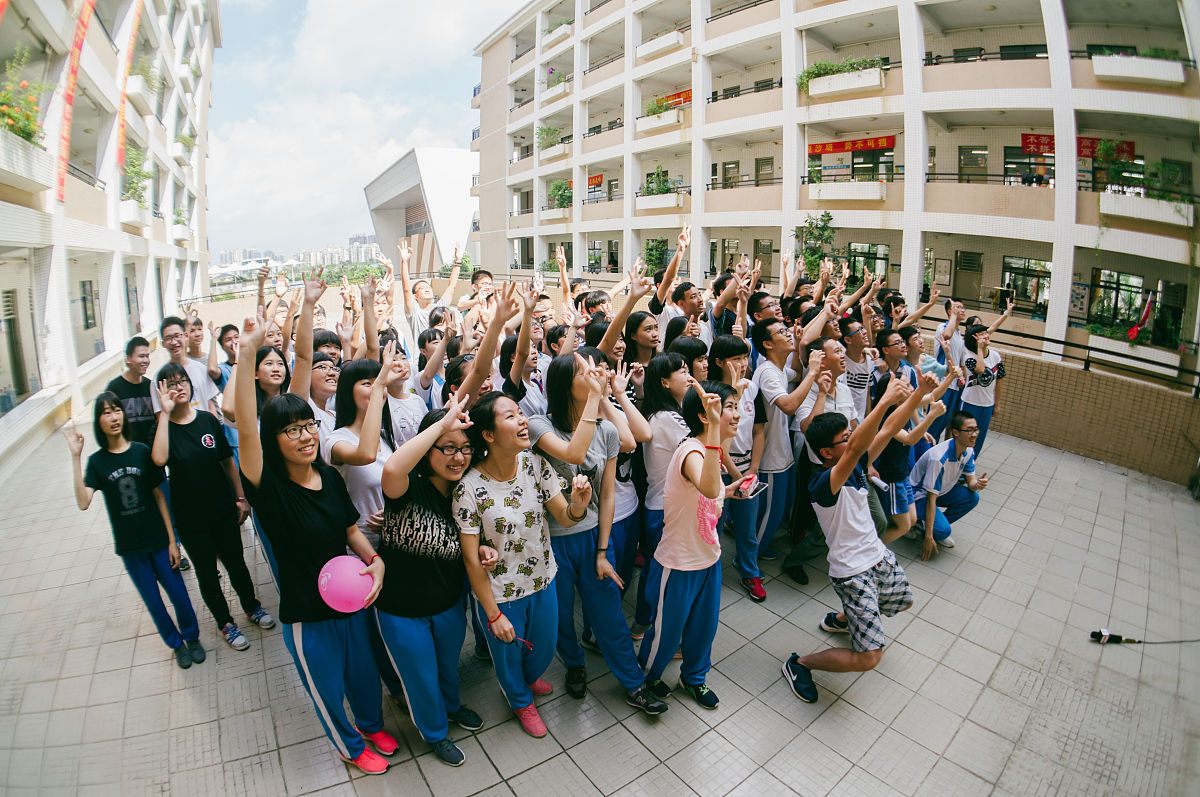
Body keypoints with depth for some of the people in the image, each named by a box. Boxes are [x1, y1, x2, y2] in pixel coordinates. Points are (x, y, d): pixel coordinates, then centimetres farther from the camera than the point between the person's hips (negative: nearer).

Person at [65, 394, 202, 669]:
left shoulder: (141, 451, -5)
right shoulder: (97, 461, -4)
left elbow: (159, 496, -2)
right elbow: (83, 502, -19)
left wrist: (172, 540, -3)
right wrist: (75, 457, -23)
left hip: (158, 540, -1)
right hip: (129, 546, 1)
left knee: (178, 594, 8)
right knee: (153, 601, 13)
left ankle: (192, 637, 32)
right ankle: (176, 644, 35)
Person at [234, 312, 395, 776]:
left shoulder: (330, 477, -7)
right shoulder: (269, 488, -23)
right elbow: (245, 432, -40)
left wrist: (374, 561, -15)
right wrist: (246, 355, -49)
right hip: (306, 615, -4)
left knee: (363, 670, 27)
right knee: (327, 687, 21)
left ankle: (372, 723, 58)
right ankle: (350, 745, 50)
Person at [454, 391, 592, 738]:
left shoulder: (535, 464, -14)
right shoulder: (469, 488, -27)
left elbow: (564, 518, -10)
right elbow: (472, 559, -19)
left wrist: (577, 505, -34)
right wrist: (493, 614, -12)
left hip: (543, 580, 4)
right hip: (500, 593, -4)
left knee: (544, 648, 27)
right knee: (509, 655, 23)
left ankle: (530, 676, 64)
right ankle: (521, 701, 58)